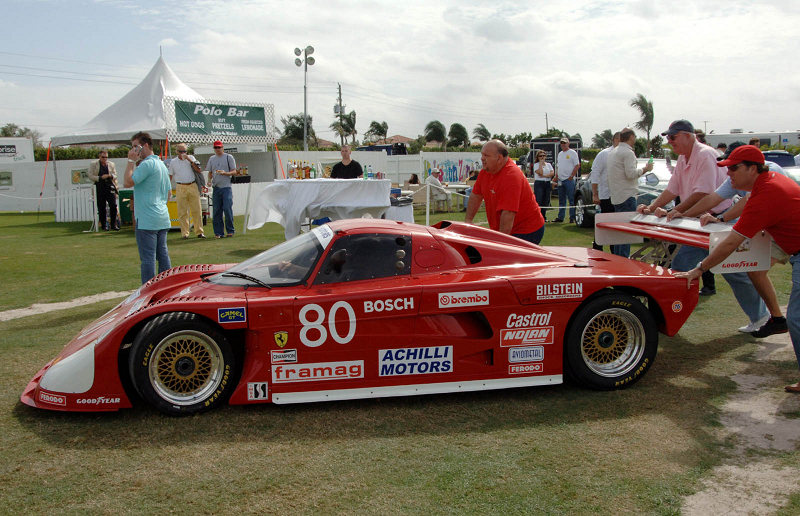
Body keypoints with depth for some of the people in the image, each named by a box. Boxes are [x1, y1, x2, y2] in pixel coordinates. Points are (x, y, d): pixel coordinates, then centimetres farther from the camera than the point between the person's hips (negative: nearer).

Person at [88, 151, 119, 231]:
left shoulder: (111, 164, 14)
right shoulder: (93, 164, 7)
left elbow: (115, 175, 15)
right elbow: (90, 176, 0)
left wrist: (110, 176, -8)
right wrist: (101, 177, -13)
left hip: (110, 186, 1)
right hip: (99, 187, -1)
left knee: (113, 205, -8)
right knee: (101, 207, 2)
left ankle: (113, 224, 0)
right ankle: (104, 225, 10)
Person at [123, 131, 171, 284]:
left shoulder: (147, 164, -13)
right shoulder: (161, 164, 18)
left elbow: (127, 182, -15)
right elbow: (168, 194, 23)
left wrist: (131, 161, -9)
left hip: (147, 221, -9)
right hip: (162, 219, 10)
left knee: (148, 258, -6)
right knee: (163, 255, 14)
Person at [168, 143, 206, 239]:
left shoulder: (191, 157, 11)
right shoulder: (173, 162, 11)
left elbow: (198, 170, -1)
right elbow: (170, 176, 14)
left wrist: (189, 160, -9)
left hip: (193, 186, 0)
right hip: (180, 187, 0)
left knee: (196, 210, -2)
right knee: (182, 211, -1)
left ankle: (199, 232, 3)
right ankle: (184, 233, 4)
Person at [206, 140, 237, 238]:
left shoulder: (228, 157, 3)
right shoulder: (211, 159, 16)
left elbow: (234, 172, 0)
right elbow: (210, 172, 21)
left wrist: (225, 173, -18)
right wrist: (209, 180, 1)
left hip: (226, 187, -4)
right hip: (216, 188, 4)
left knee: (227, 209, -11)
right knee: (216, 211, 2)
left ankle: (230, 230, -2)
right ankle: (218, 232, 7)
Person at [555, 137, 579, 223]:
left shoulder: (572, 153, -3)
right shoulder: (560, 154, 18)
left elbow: (577, 165, -9)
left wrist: (571, 176, -15)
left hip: (569, 180, -7)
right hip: (560, 180, 7)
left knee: (571, 200, -5)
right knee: (561, 200, 11)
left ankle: (572, 217, -2)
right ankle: (560, 217, 16)